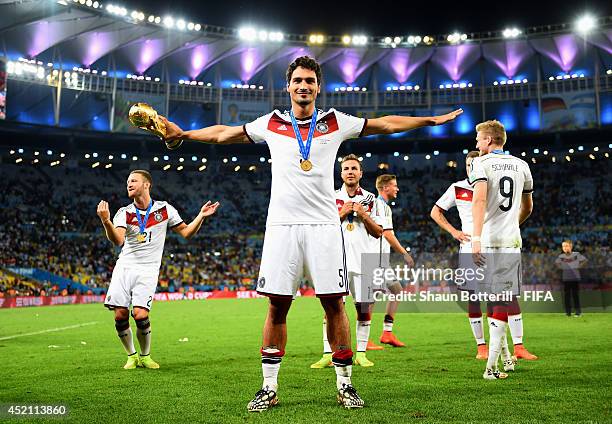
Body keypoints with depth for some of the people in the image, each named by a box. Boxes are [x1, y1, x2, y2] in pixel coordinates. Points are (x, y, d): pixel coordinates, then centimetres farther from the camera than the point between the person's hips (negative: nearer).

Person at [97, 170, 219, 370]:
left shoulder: (164, 209, 5)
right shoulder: (124, 212, 4)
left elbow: (186, 232, 11)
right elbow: (118, 240, -14)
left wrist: (201, 216, -3)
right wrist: (106, 221, -32)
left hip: (148, 269, -2)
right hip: (124, 267, 2)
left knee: (140, 314, -16)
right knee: (120, 316, -5)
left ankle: (145, 356, 9)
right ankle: (131, 355, 20)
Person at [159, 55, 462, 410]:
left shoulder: (336, 123, 9)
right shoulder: (270, 124, 11)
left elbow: (386, 124, 15)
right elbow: (223, 134, 22)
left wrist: (433, 119, 13)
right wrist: (182, 133, 21)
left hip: (324, 225, 0)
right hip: (282, 225, 1)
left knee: (334, 304, -1)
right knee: (277, 307, 1)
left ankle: (345, 384, 14)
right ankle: (270, 388, 13)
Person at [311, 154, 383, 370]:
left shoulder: (370, 199, 10)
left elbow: (378, 233, 7)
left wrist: (364, 215, -7)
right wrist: (342, 213, -7)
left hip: (363, 261, 1)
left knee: (364, 307, 3)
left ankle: (361, 353, 14)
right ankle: (327, 355, 1)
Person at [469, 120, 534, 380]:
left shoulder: (481, 163, 0)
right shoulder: (521, 165, 16)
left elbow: (480, 199, -17)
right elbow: (528, 207, 25)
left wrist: (476, 238, -22)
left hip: (488, 241, -3)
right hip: (511, 241, 4)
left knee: (493, 299, 8)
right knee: (502, 300, 3)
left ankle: (504, 355, 15)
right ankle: (491, 365, 2)